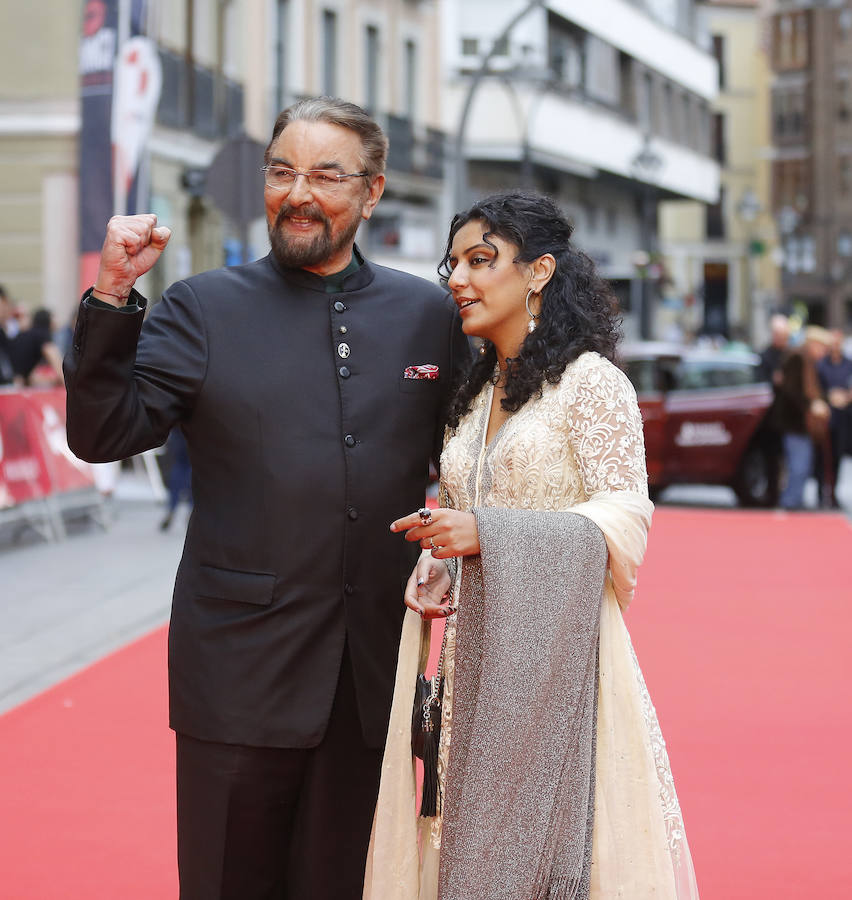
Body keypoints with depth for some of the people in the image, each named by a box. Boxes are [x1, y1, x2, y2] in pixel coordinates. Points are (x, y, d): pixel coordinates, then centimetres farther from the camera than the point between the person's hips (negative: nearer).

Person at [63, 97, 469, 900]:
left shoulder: (429, 314, 6)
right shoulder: (202, 309, 0)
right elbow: (102, 435, -9)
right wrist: (111, 299, -18)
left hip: (374, 675, 2)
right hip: (241, 667, -2)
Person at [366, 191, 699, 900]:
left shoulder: (592, 382, -6)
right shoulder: (473, 397, 16)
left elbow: (625, 519, -13)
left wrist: (487, 534, -18)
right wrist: (439, 541, 2)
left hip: (556, 649, -6)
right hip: (474, 655, 6)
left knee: (546, 839, -5)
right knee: (472, 835, 6)